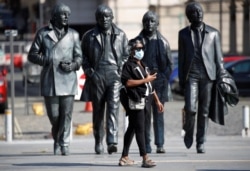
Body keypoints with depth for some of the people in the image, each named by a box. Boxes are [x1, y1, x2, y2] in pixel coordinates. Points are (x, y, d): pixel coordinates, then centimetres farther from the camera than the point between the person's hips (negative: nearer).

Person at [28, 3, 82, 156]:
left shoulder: (73, 34, 12)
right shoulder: (43, 33, 7)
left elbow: (79, 56, 12)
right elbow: (32, 55, 8)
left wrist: (73, 65, -8)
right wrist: (46, 60, -9)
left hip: (68, 79, 1)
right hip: (49, 80, 0)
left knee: (66, 114, -6)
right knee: (53, 115, 2)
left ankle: (64, 144, -1)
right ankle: (57, 139, 25)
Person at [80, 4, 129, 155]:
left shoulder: (121, 35, 10)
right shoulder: (90, 36, 9)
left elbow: (126, 55, 16)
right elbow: (84, 56, 15)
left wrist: (122, 70, 1)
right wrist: (88, 70, 1)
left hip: (114, 76, -1)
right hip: (97, 77, 1)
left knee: (113, 108, -15)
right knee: (98, 111, 6)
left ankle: (112, 142, -23)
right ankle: (98, 141, 19)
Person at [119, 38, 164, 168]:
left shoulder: (143, 66, 21)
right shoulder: (129, 65, -7)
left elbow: (149, 85, 25)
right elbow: (127, 82, -21)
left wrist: (157, 100, 22)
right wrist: (145, 80, -17)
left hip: (143, 102, 9)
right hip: (135, 102, -9)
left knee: (132, 129, 12)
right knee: (140, 129, -11)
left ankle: (124, 158, 17)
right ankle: (145, 159, -15)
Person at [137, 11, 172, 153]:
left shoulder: (163, 41, 9)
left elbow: (169, 63, 10)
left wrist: (165, 78, -1)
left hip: (160, 81, 0)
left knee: (159, 114, -2)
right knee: (145, 114, -1)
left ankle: (160, 144, -3)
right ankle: (146, 145, 2)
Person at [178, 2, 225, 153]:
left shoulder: (213, 33, 10)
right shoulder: (184, 33, 11)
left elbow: (218, 57, 10)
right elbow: (181, 57, 12)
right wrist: (181, 78, 7)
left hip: (208, 75, 0)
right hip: (191, 75, 0)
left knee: (204, 111, 0)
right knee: (190, 108, -13)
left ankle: (201, 143, 8)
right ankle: (189, 132, 15)